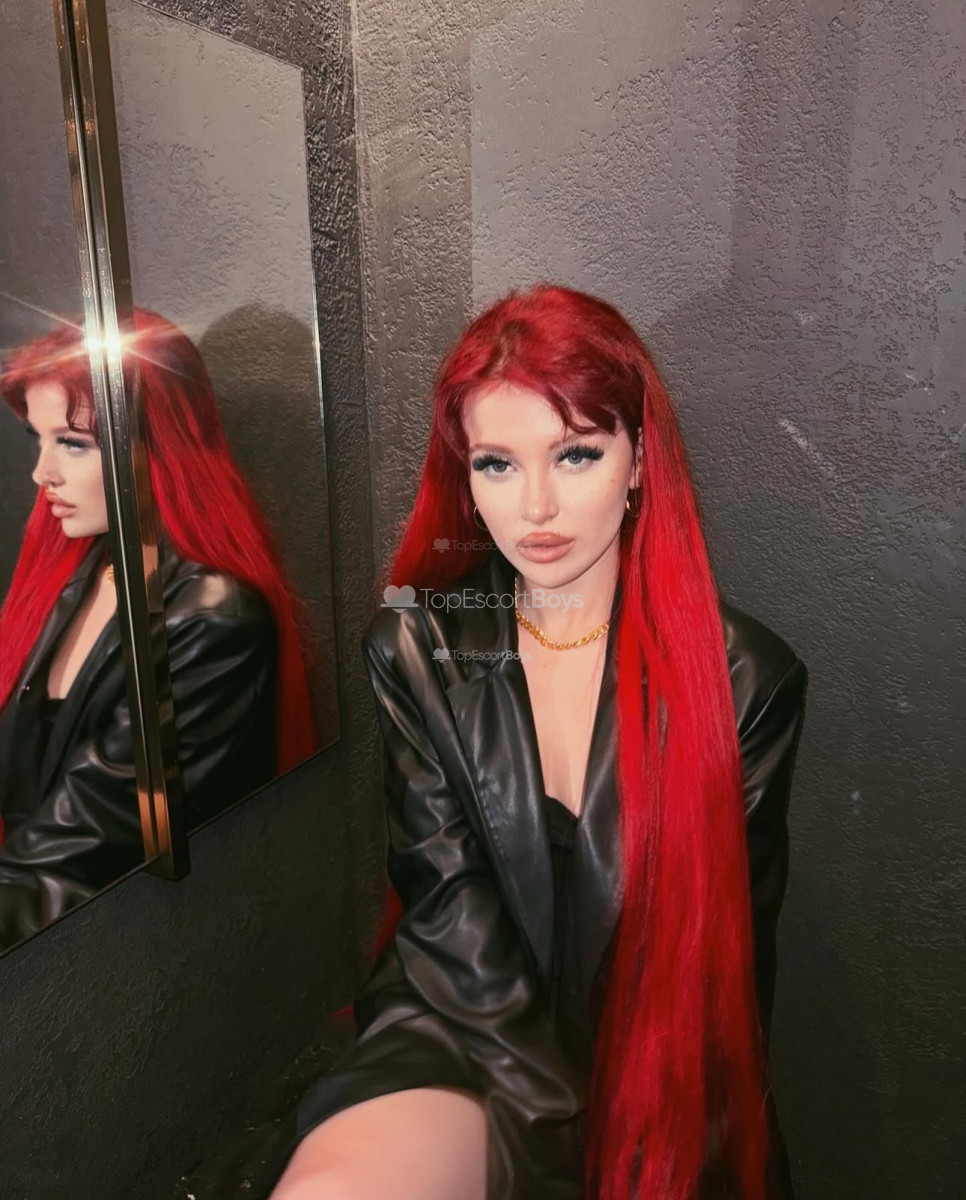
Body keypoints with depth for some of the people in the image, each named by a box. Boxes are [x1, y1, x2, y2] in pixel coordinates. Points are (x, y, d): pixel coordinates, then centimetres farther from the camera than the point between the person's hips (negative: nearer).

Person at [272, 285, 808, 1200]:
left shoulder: (748, 676, -8)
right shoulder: (413, 650, -6)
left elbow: (726, 943, -2)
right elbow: (451, 918, -7)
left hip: (664, 1075, 3)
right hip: (467, 1036, -2)